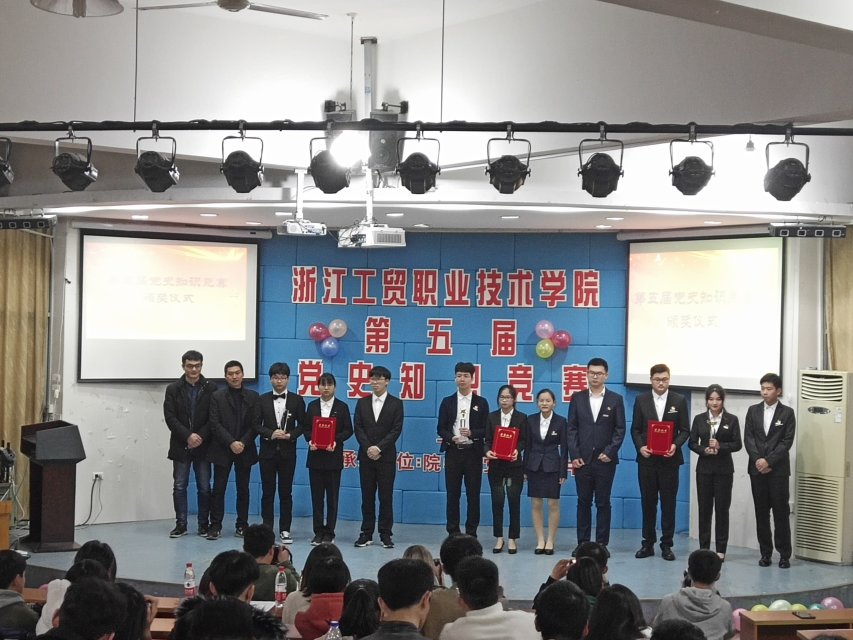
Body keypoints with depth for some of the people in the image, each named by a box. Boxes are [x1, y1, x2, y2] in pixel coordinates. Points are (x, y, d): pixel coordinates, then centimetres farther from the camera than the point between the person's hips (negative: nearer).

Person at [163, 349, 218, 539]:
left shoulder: (211, 388, 1)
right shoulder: (173, 389, 3)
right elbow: (170, 417, -4)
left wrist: (201, 436, -13)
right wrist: (188, 436, -14)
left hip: (203, 445, -1)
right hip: (181, 445, 1)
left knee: (204, 487, 3)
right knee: (179, 487, 2)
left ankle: (204, 525, 11)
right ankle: (181, 524, 9)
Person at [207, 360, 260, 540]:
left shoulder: (253, 397, 7)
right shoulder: (217, 397, 3)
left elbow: (255, 424, 2)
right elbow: (215, 424, -5)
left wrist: (243, 443, -11)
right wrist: (231, 443, -14)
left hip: (245, 450, 1)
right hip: (222, 450, -1)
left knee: (243, 489, 5)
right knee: (218, 488, -2)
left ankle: (242, 525, 11)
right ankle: (215, 525, 3)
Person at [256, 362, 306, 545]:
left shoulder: (297, 400, 4)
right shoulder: (262, 400, 6)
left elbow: (302, 425, 3)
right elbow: (256, 424, 3)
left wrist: (290, 435, -14)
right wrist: (271, 433, -13)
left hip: (287, 452, -1)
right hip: (267, 452, 1)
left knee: (286, 492, 2)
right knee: (268, 492, 4)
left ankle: (285, 530, 8)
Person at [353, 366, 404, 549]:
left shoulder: (396, 404, 2)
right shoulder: (362, 403, 10)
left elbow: (396, 430, -5)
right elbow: (358, 428, 3)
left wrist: (379, 448, -14)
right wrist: (368, 448, -11)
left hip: (386, 456, -2)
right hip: (366, 456, 2)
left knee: (386, 496, -1)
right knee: (367, 496, 5)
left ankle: (386, 534, 5)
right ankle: (366, 533, 9)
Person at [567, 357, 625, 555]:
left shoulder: (615, 399, 4)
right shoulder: (577, 398, 7)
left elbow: (620, 429, 1)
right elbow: (571, 429, 4)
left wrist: (610, 452, -10)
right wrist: (574, 455, -4)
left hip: (605, 460, -1)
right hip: (582, 459, 1)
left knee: (603, 503, 3)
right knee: (583, 502, 6)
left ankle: (602, 544, 8)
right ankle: (582, 543, 11)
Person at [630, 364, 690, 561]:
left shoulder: (679, 401, 3)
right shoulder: (641, 400, 5)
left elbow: (685, 430, 2)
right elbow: (635, 429, 6)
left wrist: (675, 445, -15)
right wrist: (640, 447, -11)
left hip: (669, 460, -1)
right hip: (647, 459, 1)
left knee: (668, 503, 2)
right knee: (648, 502, 5)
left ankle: (667, 545, 9)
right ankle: (648, 544, 13)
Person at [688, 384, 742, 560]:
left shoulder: (732, 420, 2)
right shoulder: (699, 419, 6)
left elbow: (737, 444, -2)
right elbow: (692, 442, 5)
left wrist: (720, 446, -17)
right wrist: (704, 450, -13)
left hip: (724, 470, -1)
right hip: (704, 469, 1)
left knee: (722, 509, 1)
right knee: (704, 509, 4)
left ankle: (721, 550, 7)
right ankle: (704, 548, 11)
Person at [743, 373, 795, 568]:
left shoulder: (787, 413, 2)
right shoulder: (753, 411, 10)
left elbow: (787, 441, -5)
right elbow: (748, 438, 3)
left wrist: (769, 461, -14)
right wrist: (758, 460, -10)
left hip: (778, 469, -3)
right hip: (757, 469, 3)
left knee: (781, 512, -2)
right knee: (761, 512, 4)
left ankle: (784, 554, 3)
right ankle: (765, 553, 10)